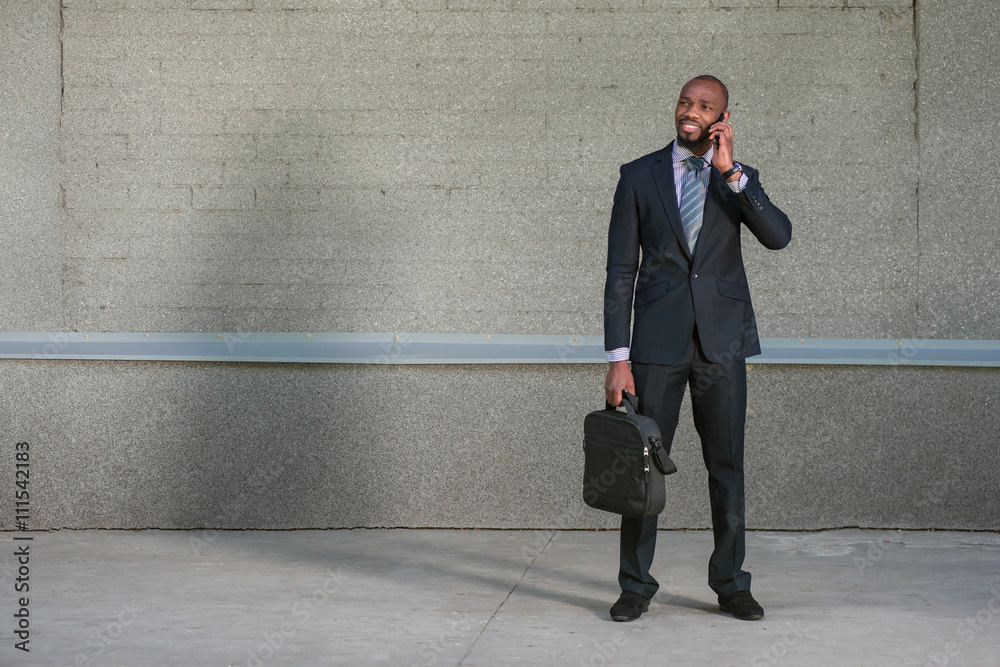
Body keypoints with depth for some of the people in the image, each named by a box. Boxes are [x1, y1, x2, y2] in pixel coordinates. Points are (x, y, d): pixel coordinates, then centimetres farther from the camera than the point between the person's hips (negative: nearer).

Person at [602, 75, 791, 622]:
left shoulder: (739, 179, 9)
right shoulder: (639, 175, 4)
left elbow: (778, 236, -10)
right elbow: (621, 270, 1)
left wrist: (731, 173, -16)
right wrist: (617, 357, -5)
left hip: (721, 340, 1)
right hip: (658, 340, -1)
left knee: (726, 465, 6)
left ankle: (730, 584, 18)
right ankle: (636, 586, 12)